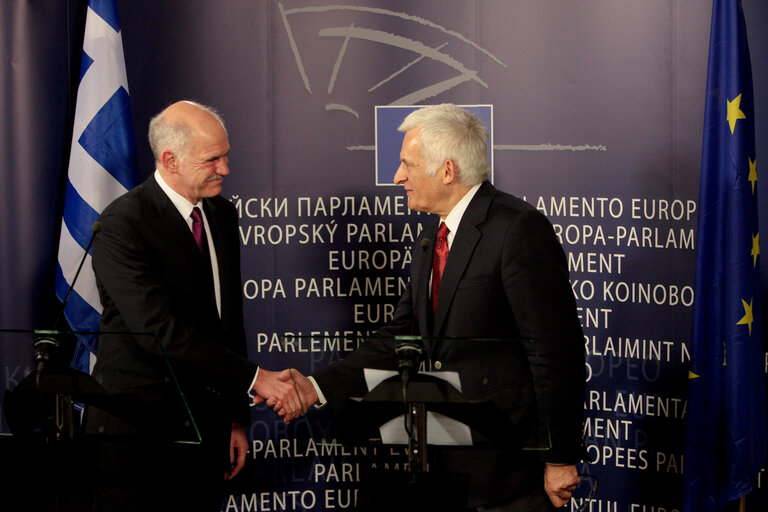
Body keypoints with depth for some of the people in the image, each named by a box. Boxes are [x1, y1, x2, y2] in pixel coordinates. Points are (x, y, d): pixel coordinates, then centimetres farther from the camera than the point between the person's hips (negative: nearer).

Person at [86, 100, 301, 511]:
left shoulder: (222, 214, 10)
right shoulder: (121, 225, -14)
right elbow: (161, 329, -23)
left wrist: (237, 419, 12)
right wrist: (254, 378, -23)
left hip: (204, 431, 6)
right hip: (138, 435, -6)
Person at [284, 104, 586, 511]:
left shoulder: (519, 229, -14)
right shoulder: (428, 243, 15)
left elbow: (556, 351, -17)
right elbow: (397, 343, 14)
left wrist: (560, 460, -17)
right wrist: (318, 387, 3)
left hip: (511, 465, -8)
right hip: (450, 463, 8)